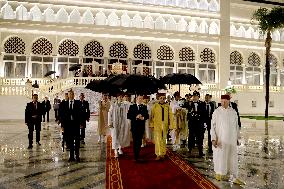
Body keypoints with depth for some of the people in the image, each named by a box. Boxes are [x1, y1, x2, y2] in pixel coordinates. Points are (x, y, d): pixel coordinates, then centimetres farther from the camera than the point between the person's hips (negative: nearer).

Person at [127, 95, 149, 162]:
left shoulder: (144, 107, 10)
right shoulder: (132, 106, 1)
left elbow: (147, 116, 7)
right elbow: (128, 116, -5)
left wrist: (143, 118, -13)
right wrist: (135, 117, -17)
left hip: (141, 127, 3)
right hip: (134, 126, -2)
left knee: (139, 141, 7)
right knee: (135, 141, 1)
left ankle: (137, 156, 18)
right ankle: (135, 156, 9)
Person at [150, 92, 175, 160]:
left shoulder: (168, 106, 3)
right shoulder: (155, 106, 0)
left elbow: (170, 116, 2)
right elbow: (152, 116, 0)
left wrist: (171, 125, -3)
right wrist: (151, 125, -4)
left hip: (165, 126, 2)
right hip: (157, 126, -2)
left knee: (163, 140, 12)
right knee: (158, 140, -5)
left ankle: (162, 154, 25)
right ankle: (158, 155, 1)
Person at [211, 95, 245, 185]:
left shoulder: (233, 112, 3)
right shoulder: (216, 112, -5)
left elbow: (236, 126, 10)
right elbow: (213, 126, -6)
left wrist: (237, 138, 10)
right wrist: (213, 139, -14)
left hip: (231, 139, 3)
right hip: (220, 139, -2)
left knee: (233, 158, 5)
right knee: (220, 157, 6)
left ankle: (235, 178, 14)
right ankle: (219, 173, 29)